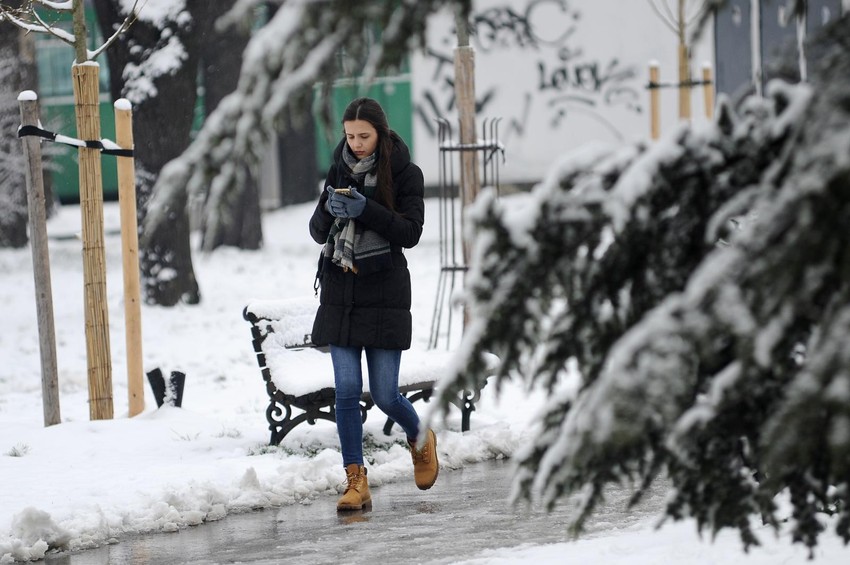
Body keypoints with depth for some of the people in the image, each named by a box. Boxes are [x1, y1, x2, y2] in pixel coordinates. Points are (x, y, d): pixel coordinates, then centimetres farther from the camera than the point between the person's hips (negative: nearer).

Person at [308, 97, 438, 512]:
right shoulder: (339, 170, 9)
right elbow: (318, 232, 9)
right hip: (340, 293, 3)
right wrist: (329, 210, -14)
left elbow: (410, 233, -10)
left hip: (384, 294, -3)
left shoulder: (405, 173, -3)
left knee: (385, 395, -1)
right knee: (347, 391, -5)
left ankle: (420, 439, 30)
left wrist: (365, 209, -22)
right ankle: (356, 481, -1)